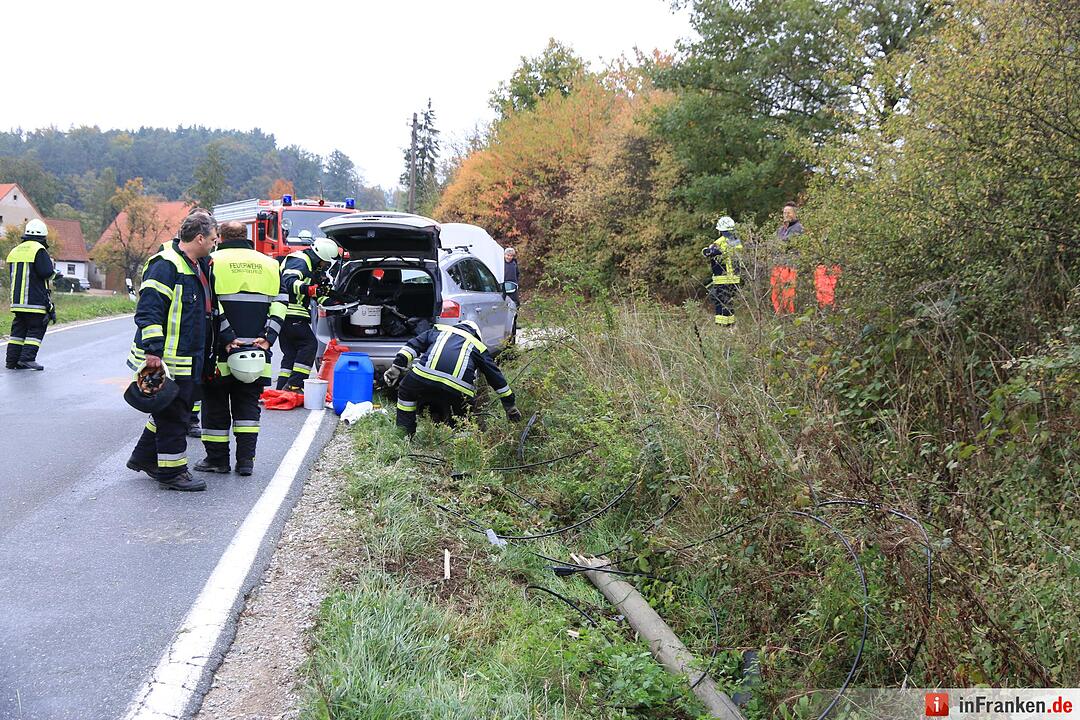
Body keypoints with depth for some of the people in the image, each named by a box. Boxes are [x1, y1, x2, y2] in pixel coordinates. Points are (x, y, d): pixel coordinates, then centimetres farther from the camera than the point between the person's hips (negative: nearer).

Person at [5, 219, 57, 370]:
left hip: (17, 300, 7)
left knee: (18, 329, 11)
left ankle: (12, 360, 10)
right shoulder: (39, 251, -9)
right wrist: (52, 267, 4)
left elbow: (12, 275, 21)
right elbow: (46, 273, -16)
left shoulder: (15, 251, 16)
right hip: (35, 300, -7)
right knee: (36, 329, -2)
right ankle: (27, 358, -11)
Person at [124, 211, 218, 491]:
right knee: (173, 416, -2)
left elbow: (205, 310, 27)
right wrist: (153, 350, -27)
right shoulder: (165, 266, -17)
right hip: (166, 359, -10)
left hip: (188, 360, 10)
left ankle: (144, 458, 33)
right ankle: (172, 472, 7)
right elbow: (148, 311, -23)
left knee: (170, 412, 19)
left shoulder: (199, 267, 15)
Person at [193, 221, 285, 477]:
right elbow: (280, 305, 2)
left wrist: (227, 338, -13)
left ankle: (217, 458, 14)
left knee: (215, 405, 9)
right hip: (258, 352, 3)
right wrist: (267, 337, -5)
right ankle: (246, 460, 8)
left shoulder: (213, 262, 0)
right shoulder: (270, 264, 12)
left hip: (220, 351, -3)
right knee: (248, 405, 11)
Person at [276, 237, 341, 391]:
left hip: (287, 315, 11)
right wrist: (308, 289, -41)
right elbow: (289, 281, -29)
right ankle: (294, 385, -16)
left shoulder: (311, 264, 22)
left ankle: (281, 389, 10)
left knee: (291, 352, 10)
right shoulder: (299, 261, -11)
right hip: (291, 314, -11)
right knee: (309, 344, -11)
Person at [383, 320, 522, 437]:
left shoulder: (438, 330, 33)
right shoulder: (479, 347, 30)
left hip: (423, 378, 0)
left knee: (406, 392, 30)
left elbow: (412, 345, 19)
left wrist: (397, 366, 14)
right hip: (455, 391, 0)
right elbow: (496, 376, 31)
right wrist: (510, 405, 37)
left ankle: (404, 435, 27)